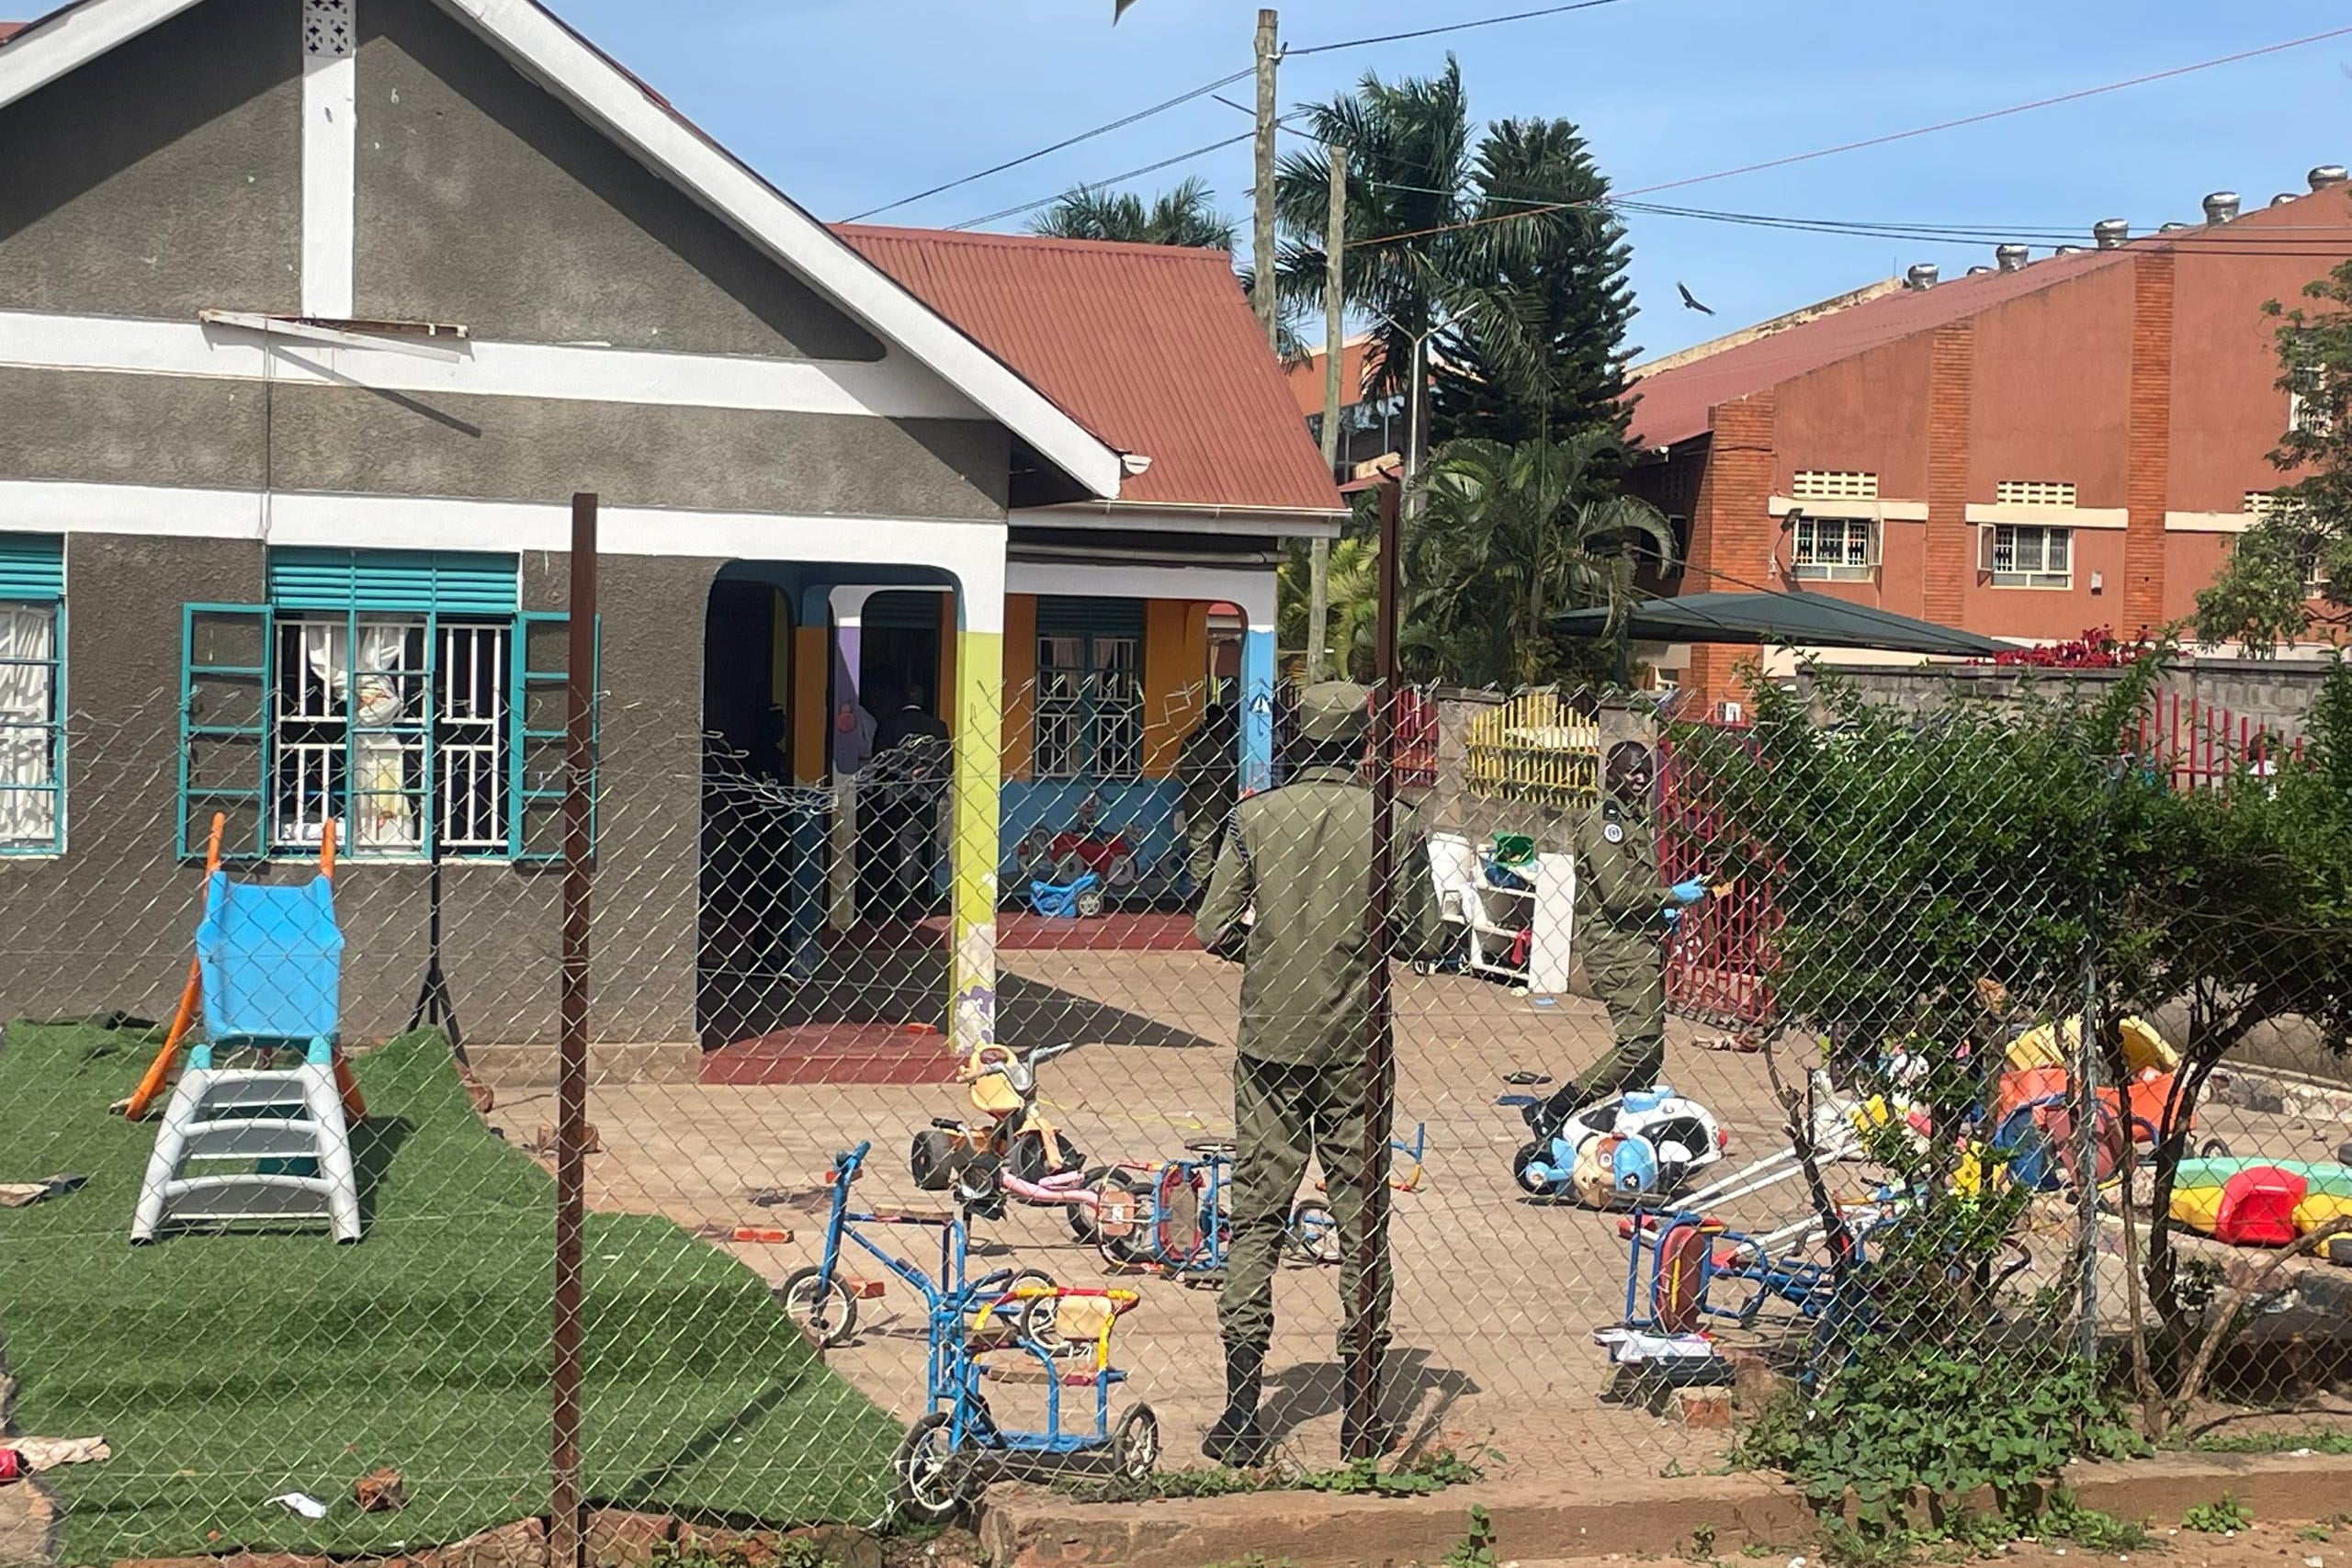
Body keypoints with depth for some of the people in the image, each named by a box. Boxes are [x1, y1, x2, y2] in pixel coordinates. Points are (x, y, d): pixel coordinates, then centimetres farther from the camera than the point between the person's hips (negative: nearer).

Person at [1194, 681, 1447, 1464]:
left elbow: (1214, 930, -4)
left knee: (1255, 1218, 6)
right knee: (1361, 1217, 9)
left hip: (1270, 1041, 1)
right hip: (1356, 1045, 0)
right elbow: (1424, 938, -2)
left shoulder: (1255, 817, -4)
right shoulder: (1391, 824, -6)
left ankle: (1241, 1418, 5)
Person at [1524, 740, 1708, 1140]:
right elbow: (1616, 895, -18)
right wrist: (1673, 896, -12)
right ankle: (1550, 1113, -12)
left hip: (1644, 945, 10)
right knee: (1637, 1044, -16)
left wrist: (1664, 912, 12)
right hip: (1616, 947, -10)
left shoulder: (1639, 821, 20)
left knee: (1650, 1048, 9)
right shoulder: (1602, 823, -10)